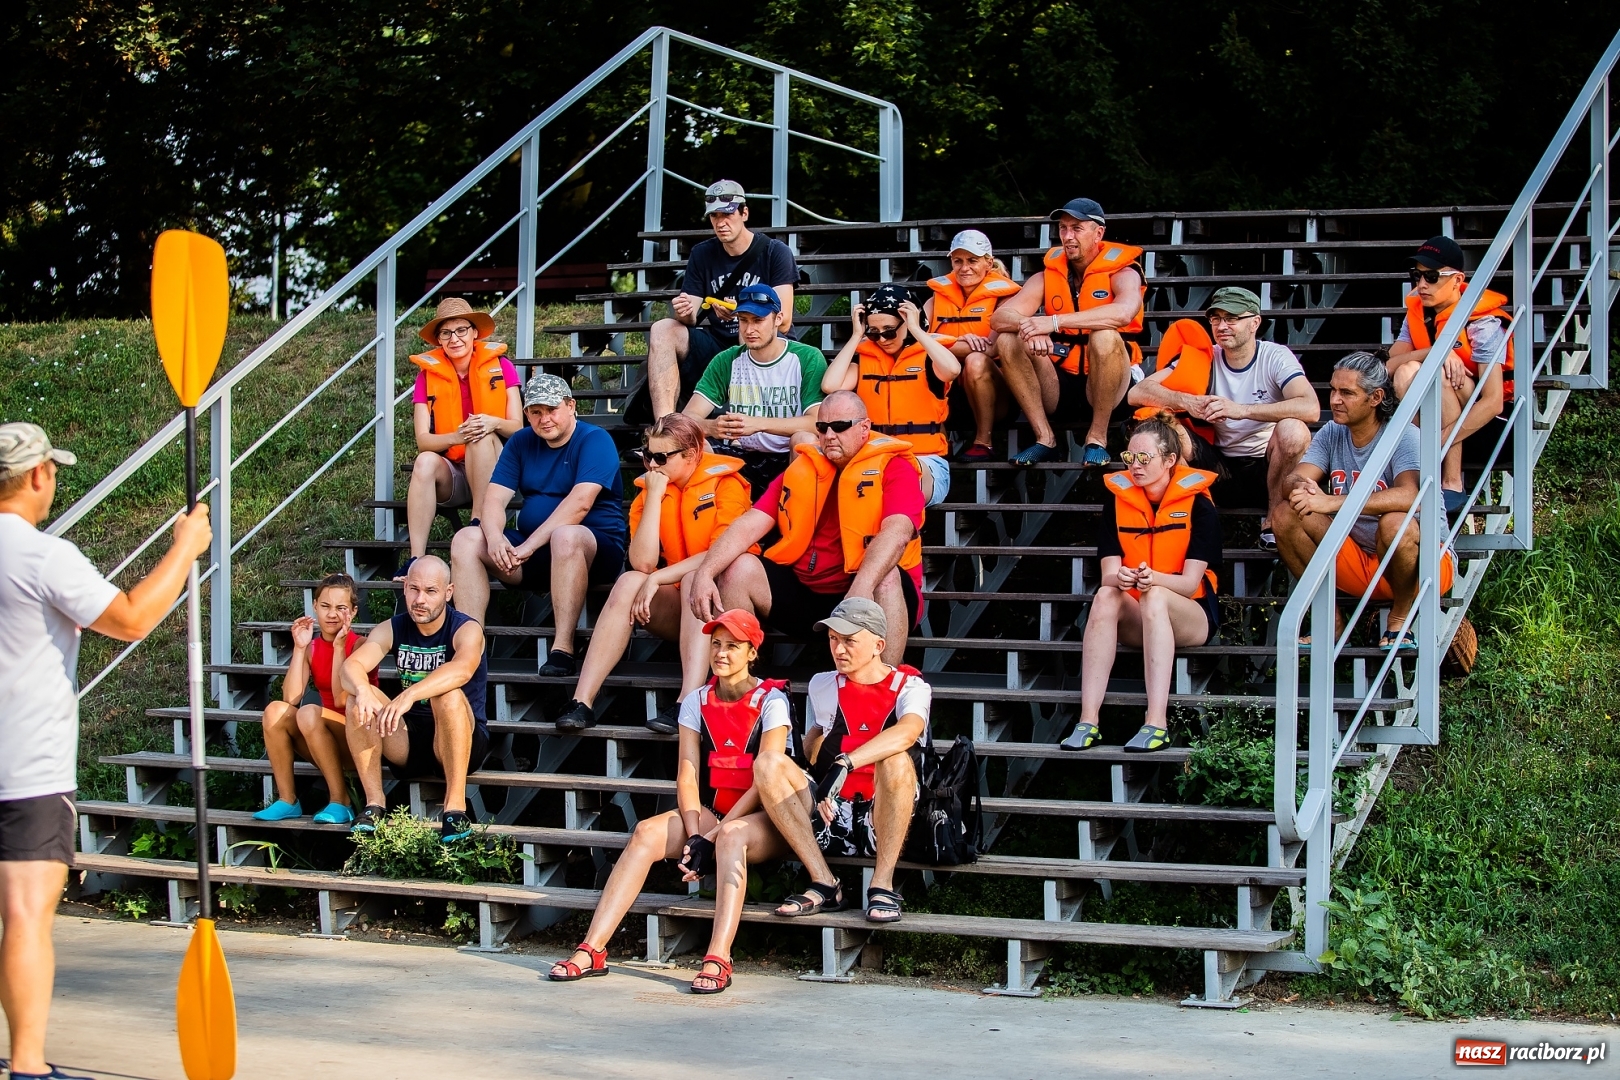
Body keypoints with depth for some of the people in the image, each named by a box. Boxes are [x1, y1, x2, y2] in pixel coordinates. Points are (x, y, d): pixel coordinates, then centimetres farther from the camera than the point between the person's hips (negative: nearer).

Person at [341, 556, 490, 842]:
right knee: (359, 697, -19)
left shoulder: (466, 629, -12)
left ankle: (455, 806, -32)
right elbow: (351, 665, -16)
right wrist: (363, 690, -41)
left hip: (465, 743, -4)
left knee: (448, 694, -34)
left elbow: (462, 669, -36)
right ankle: (374, 802, -19)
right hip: (408, 743, 4)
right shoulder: (393, 629, 1)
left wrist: (409, 695, -51)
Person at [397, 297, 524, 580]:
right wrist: (457, 436, -29)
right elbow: (423, 440, -8)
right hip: (451, 475, 1)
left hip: (496, 471, -1)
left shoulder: (499, 365, 0)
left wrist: (494, 423, -28)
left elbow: (518, 427, -4)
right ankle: (416, 559, -38)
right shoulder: (428, 373, 1)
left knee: (483, 436, -31)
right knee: (425, 462, -31)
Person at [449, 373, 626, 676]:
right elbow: (494, 498, 1)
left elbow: (580, 502, -22)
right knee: (465, 540, -11)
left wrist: (530, 545, -27)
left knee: (565, 535, -39)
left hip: (598, 550, -6)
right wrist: (495, 537, -23)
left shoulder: (594, 440, -8)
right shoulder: (521, 443, 10)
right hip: (533, 553, 6)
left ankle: (563, 648, -38)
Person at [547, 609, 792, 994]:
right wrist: (692, 837, -17)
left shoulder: (770, 701, -7)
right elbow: (687, 777, 1)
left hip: (762, 818, -5)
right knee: (646, 832, -22)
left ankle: (718, 959, -51)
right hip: (711, 814, 5)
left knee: (731, 835, -38)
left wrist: (710, 839, -20)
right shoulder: (697, 701, 8)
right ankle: (592, 951, -30)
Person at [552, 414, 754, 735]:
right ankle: (582, 702, -33)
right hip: (674, 605, 4)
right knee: (629, 582, -24)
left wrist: (658, 579, -21)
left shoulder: (725, 484, -8)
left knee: (695, 581, -34)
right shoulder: (648, 490, 4)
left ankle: (688, 704, -49)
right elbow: (643, 563, -10)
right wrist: (655, 497, -13)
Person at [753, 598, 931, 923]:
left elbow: (907, 733, -24)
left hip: (884, 824, -4)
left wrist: (843, 763, -37)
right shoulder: (822, 685, 15)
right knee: (768, 765, -19)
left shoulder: (910, 687, 0)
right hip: (832, 819, 4)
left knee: (896, 761, -34)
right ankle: (824, 885, -22)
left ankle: (882, 885, -27)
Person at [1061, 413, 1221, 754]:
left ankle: (1157, 724, -46)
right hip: (1135, 620, 3)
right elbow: (1108, 575, -7)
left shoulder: (1198, 505, -7)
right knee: (1106, 597, -31)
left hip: (1189, 615, -3)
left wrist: (1154, 579, -35)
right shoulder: (1117, 502, 2)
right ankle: (1088, 720, -40)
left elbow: (1190, 582, -14)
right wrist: (1119, 578, -32)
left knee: (1155, 598, -36)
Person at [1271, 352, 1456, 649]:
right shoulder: (1330, 435, 2)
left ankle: (1400, 619, -11)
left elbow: (1410, 496, -36)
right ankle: (1328, 618, -3)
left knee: (1394, 523, -38)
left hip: (1422, 560, -5)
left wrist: (1330, 503, -44)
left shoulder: (1403, 437, -17)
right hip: (1356, 562, 5)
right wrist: (1301, 487, -36)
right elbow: (1294, 479, -9)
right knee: (1285, 515, -12)